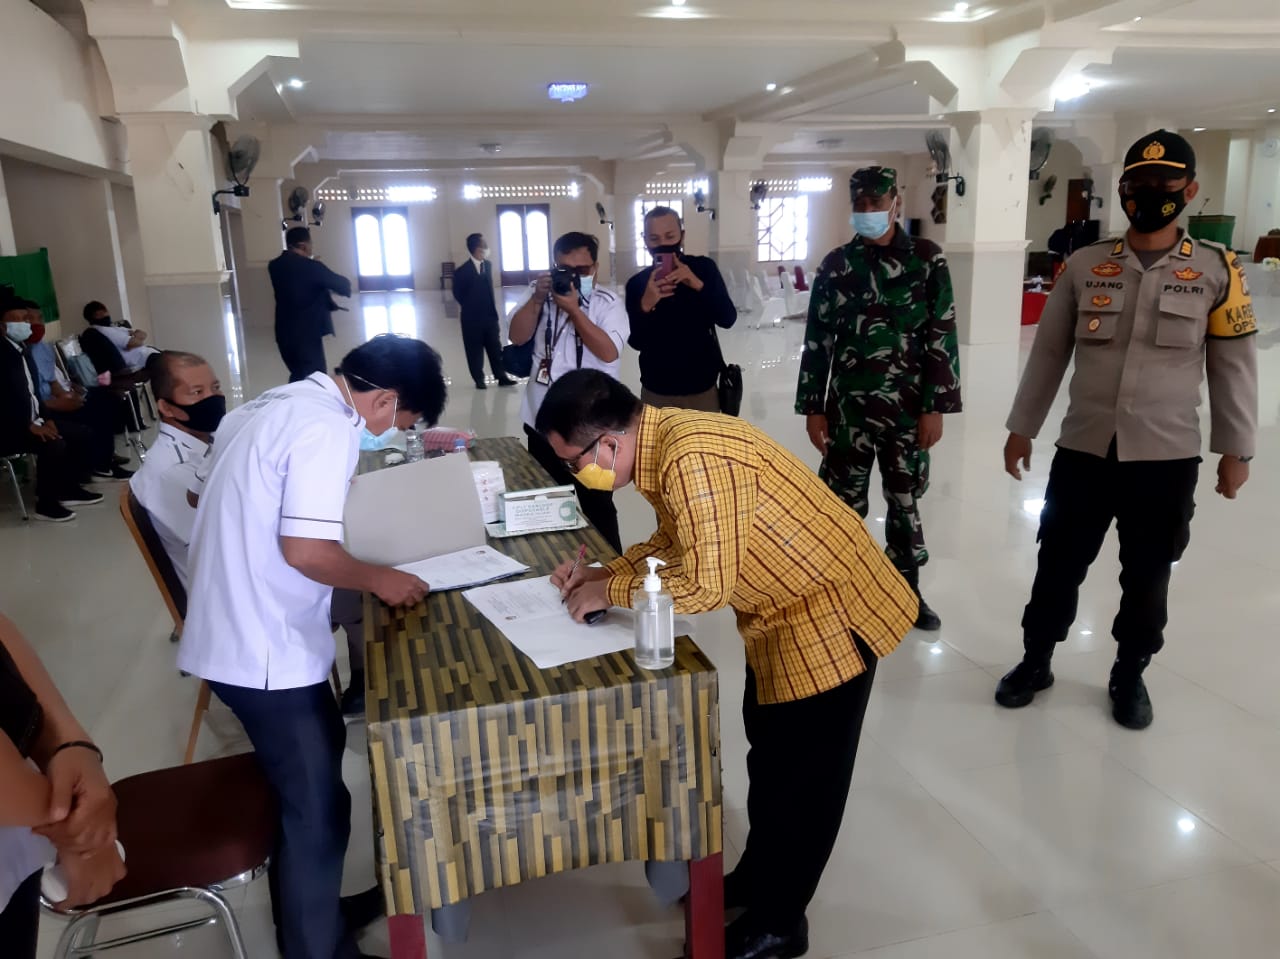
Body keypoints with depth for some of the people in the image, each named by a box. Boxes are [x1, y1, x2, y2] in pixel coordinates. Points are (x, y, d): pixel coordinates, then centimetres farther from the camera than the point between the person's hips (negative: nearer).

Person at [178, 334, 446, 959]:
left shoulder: (272, 405, 10)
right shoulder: (329, 427, -20)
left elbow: (201, 492, 21)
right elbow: (306, 549, -26)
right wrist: (376, 578, -10)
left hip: (233, 637, 10)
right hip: (266, 652, -10)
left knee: (305, 788, 26)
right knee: (317, 808, 5)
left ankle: (309, 904, 43)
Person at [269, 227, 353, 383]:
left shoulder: (275, 266, 5)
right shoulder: (311, 267, -16)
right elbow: (344, 285, -8)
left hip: (284, 333, 7)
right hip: (306, 334, -7)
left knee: (298, 377, 19)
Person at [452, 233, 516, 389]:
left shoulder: (487, 265, 2)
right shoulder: (462, 271, -14)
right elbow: (458, 294, -3)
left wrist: (492, 306, 7)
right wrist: (471, 308, 5)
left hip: (490, 315, 5)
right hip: (472, 318, -5)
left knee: (495, 347, 8)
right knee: (475, 350, 5)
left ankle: (501, 377, 15)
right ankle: (479, 379, 16)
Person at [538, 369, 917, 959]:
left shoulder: (694, 459, -32)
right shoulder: (658, 444, -1)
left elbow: (704, 585, -30)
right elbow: (677, 542, 11)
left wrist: (611, 593, -17)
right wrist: (603, 572, -1)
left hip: (831, 611, -9)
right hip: (784, 613, 10)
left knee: (802, 773, 7)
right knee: (769, 753, 23)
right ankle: (757, 877, 44)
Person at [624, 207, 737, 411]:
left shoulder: (704, 268, -2)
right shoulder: (636, 284, -3)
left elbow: (728, 319, -11)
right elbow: (635, 342, -7)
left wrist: (698, 285, -26)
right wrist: (645, 306, -26)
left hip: (702, 388, 0)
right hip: (657, 391, 0)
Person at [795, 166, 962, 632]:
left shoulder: (927, 259, -1)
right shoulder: (836, 264, 2)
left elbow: (942, 336, -3)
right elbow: (817, 340, 3)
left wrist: (935, 406, -8)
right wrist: (813, 407, 0)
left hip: (908, 407, 0)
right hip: (848, 407, 1)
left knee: (905, 499, 12)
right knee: (843, 502, 7)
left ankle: (907, 590, 29)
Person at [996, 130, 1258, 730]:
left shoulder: (1217, 270, -2)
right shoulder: (1084, 266, 2)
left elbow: (1233, 366, 3)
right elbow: (1048, 352, 6)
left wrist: (1235, 448, 3)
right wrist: (1022, 427, 7)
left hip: (1168, 457, -1)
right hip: (1083, 449, 1)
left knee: (1147, 578, 14)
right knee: (1058, 566, 12)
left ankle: (1129, 676, 35)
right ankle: (1036, 661, 32)